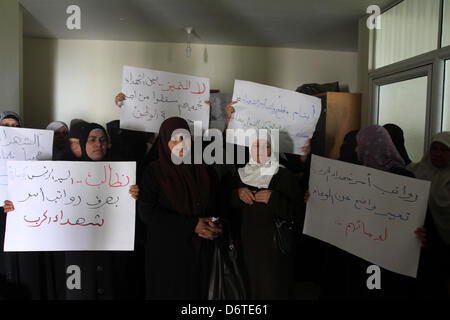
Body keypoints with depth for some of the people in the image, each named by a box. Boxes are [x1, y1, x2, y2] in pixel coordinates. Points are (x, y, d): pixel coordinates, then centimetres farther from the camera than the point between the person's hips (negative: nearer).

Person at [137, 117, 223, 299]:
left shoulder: (205, 171, 8)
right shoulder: (154, 172, -3)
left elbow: (218, 206, 10)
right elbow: (146, 212, -13)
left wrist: (217, 227, -13)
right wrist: (192, 225, -17)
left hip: (200, 253, 3)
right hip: (167, 253, -3)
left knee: (197, 292, 10)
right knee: (169, 292, 6)